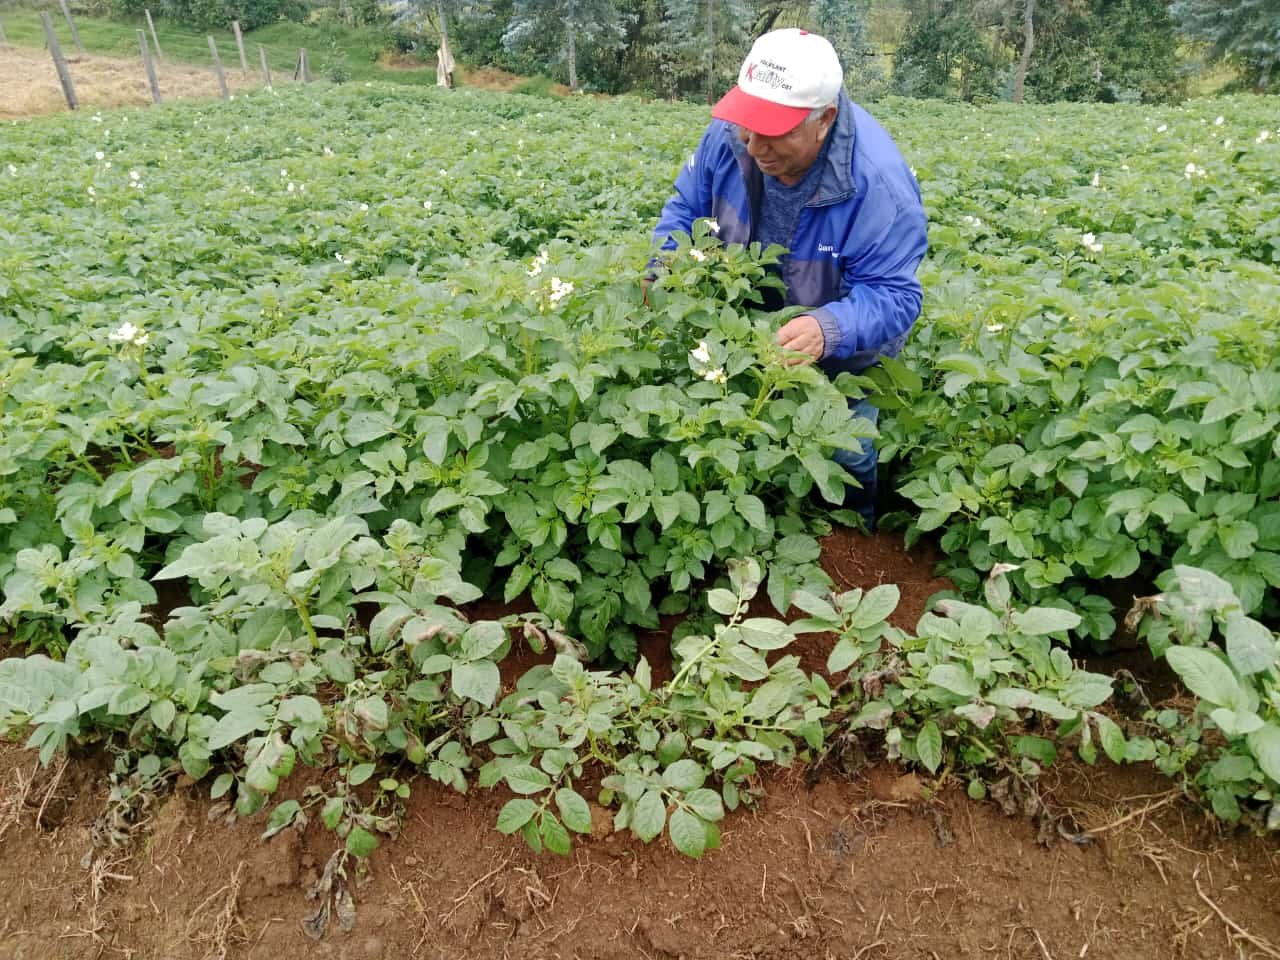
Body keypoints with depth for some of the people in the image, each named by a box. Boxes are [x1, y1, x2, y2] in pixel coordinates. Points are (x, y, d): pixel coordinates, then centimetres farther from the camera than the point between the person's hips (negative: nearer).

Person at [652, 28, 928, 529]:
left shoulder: (877, 183, -37)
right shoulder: (730, 135, -23)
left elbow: (894, 296, -35)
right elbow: (686, 206, -7)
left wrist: (830, 329, -56)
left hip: (842, 352, -3)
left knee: (843, 457, 12)